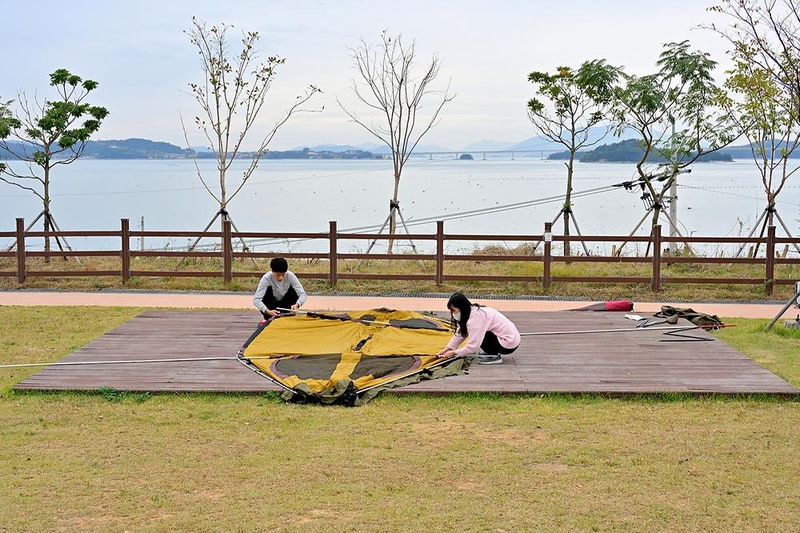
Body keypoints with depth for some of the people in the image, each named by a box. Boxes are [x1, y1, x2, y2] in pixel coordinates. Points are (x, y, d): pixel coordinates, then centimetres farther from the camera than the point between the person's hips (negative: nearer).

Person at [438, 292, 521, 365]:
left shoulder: (476, 318, -22)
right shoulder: (472, 311, 6)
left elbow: (472, 347, -23)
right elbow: (460, 334, 11)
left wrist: (453, 353, -12)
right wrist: (448, 348, 1)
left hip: (509, 344, -9)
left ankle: (494, 356, -7)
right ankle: (493, 352, 12)